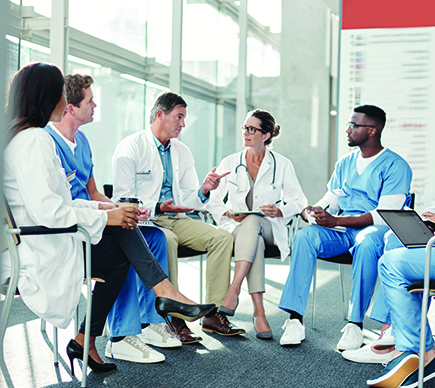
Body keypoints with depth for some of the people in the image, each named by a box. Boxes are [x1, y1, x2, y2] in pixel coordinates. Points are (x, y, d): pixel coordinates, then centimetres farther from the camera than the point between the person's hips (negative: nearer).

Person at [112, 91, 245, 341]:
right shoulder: (131, 147, -3)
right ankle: (173, 318, -31)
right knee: (167, 240, -38)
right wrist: (157, 207, -25)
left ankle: (214, 313, -16)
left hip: (175, 219, 6)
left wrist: (203, 191, -8)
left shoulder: (182, 152, 17)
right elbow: (122, 199, -10)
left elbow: (187, 201, 14)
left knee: (222, 237, -15)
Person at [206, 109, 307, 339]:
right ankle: (259, 312, -47)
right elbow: (213, 201, 11)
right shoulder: (229, 163, 10)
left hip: (269, 229, -1)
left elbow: (298, 201, 6)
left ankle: (233, 292, -49)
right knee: (255, 242, -38)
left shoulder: (282, 165, 7)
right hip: (235, 227, 1)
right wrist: (229, 214, -10)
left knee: (252, 222, -39)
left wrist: (279, 211, -15)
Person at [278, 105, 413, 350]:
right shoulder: (345, 163, 18)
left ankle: (356, 324, -33)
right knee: (305, 236, -25)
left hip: (376, 230, -5)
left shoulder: (395, 166, -4)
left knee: (366, 244, -41)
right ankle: (295, 320, -30)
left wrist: (335, 220, -22)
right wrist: (313, 212, -7)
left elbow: (385, 215, -14)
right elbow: (330, 200, 19)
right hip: (343, 232, 5)